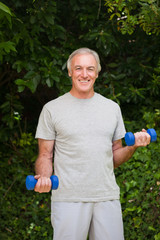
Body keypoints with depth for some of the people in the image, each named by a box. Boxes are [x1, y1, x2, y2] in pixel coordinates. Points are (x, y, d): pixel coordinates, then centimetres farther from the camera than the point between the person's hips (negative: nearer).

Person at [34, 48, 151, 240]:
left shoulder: (112, 108, 13)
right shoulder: (52, 109, 3)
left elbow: (115, 157, 16)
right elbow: (45, 155, 4)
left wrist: (133, 146, -3)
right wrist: (44, 177, -17)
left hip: (107, 197, 3)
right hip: (68, 198, -3)